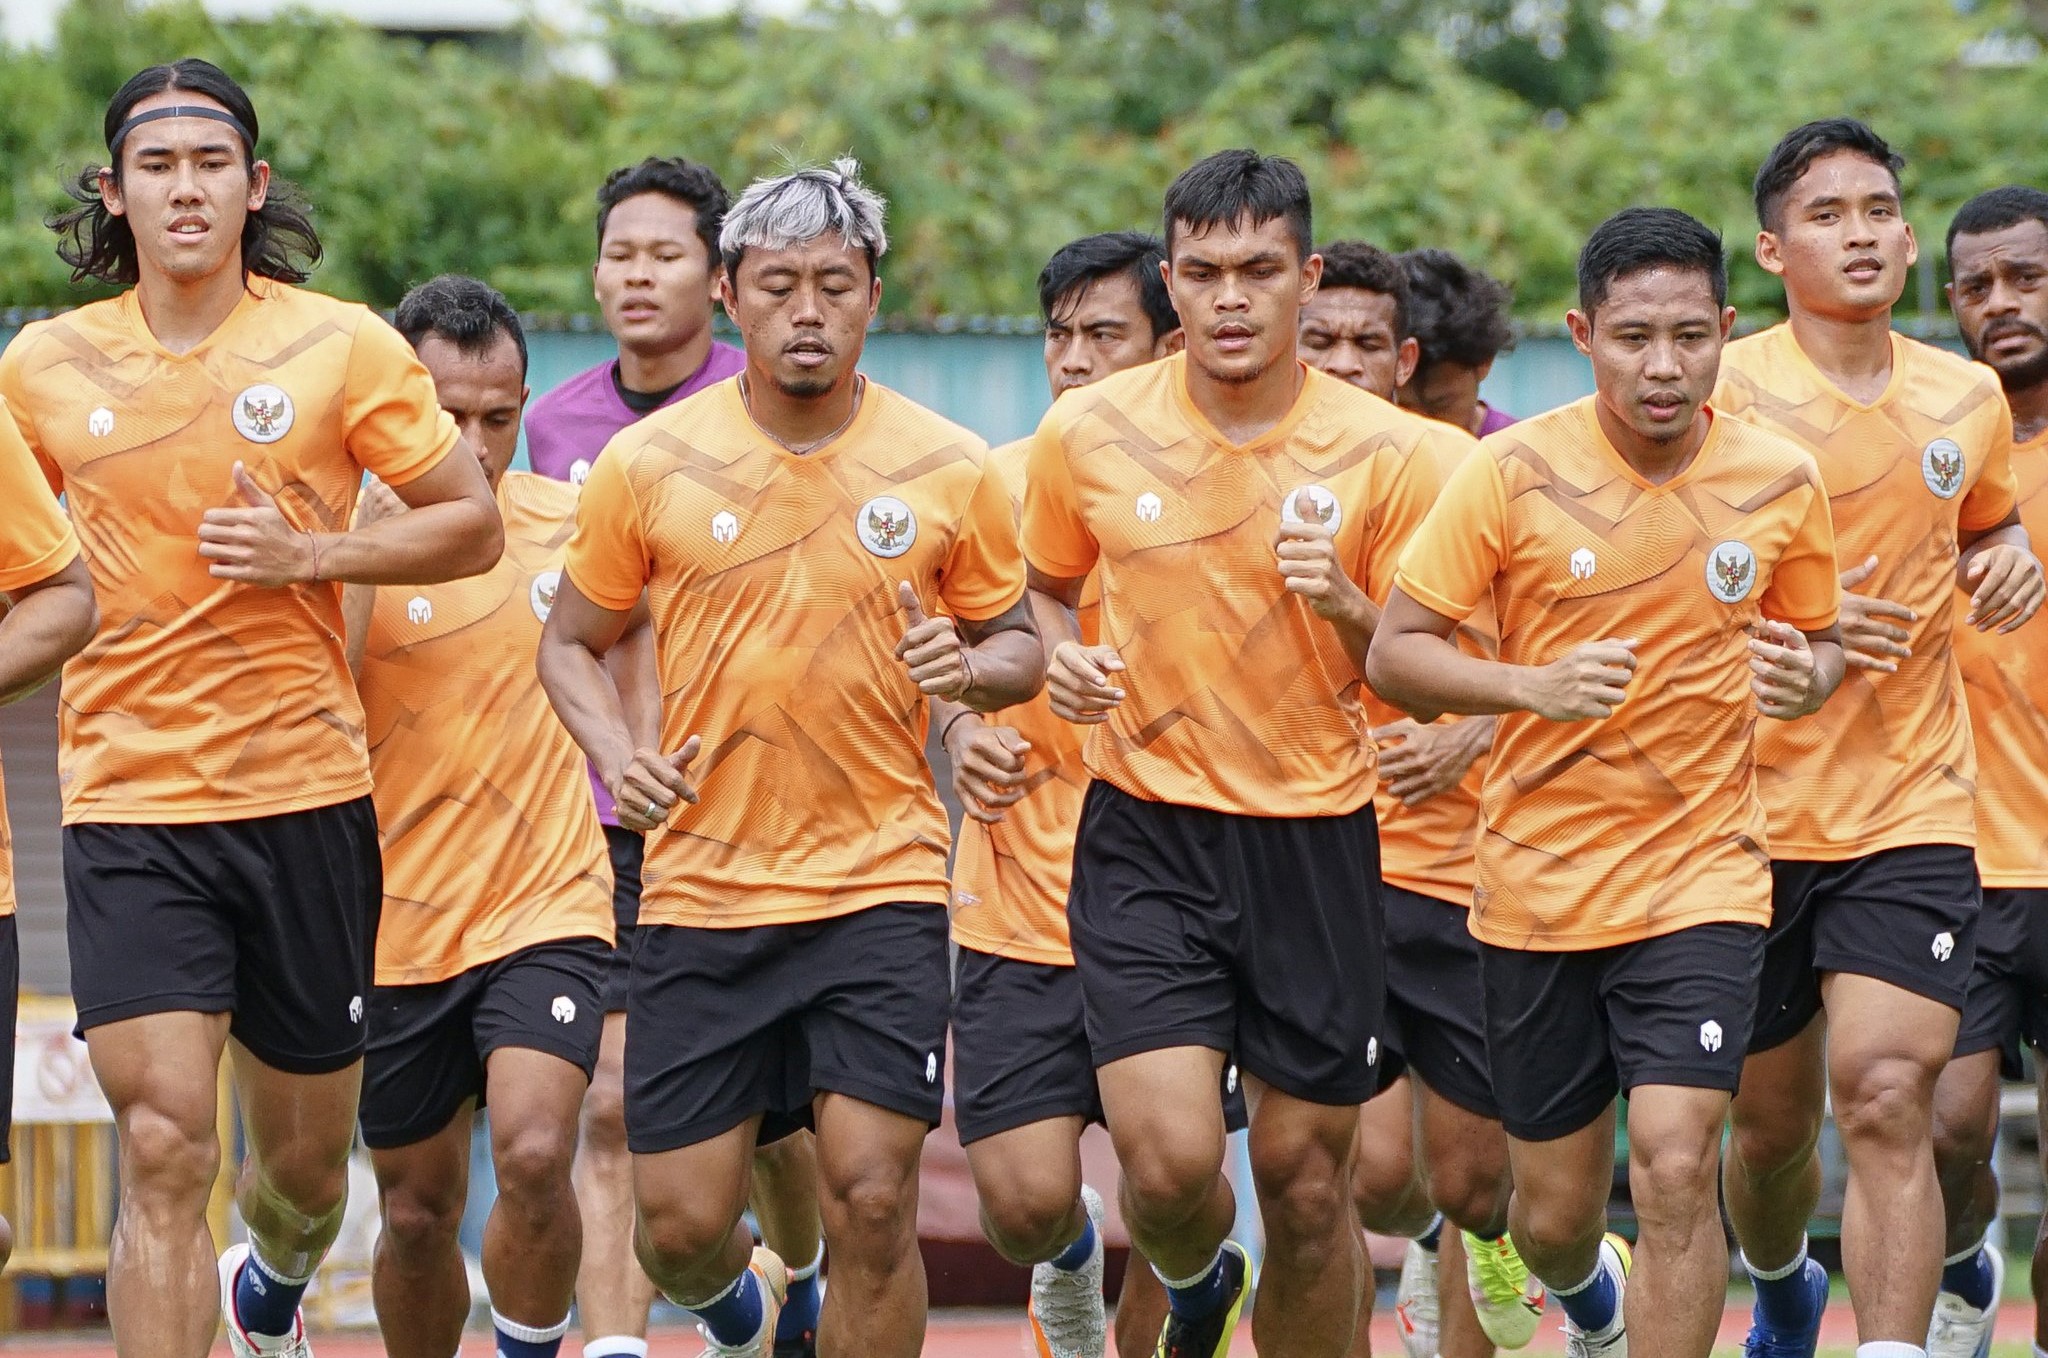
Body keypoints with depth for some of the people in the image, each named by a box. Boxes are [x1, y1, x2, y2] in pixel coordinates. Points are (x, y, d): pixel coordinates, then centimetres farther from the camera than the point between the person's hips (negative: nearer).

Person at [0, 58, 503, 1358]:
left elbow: (473, 524, 2)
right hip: (128, 807, 0)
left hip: (305, 797, 1)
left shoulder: (342, 346, -1)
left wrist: (309, 555, -11)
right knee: (163, 1147, -15)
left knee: (306, 1154, 14)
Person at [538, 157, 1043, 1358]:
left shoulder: (949, 471, 0)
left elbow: (1020, 645, 11)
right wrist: (617, 754, -9)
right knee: (680, 1224, 3)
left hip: (881, 885, -1)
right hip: (701, 887, 1)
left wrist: (970, 667, -13)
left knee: (872, 1197, -12)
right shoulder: (649, 466, 0)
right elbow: (572, 641, 11)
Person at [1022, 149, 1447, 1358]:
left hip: (1317, 842, 0)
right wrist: (1062, 658, -5)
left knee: (1308, 1180, 3)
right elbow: (1046, 587, 17)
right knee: (1169, 1162, -13)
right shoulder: (1090, 432, -1)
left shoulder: (1382, 454, -4)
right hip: (1147, 838, 0)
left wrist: (1345, 607, -19)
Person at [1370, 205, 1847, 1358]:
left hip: (1702, 875, 0)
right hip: (1538, 880, 0)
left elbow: (1822, 641, 12)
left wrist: (1806, 679, -12)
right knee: (1555, 1216, 11)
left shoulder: (1782, 482, -3)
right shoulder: (1515, 472, -9)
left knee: (1676, 1166, -19)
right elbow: (1396, 654, -5)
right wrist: (1533, 685, -23)